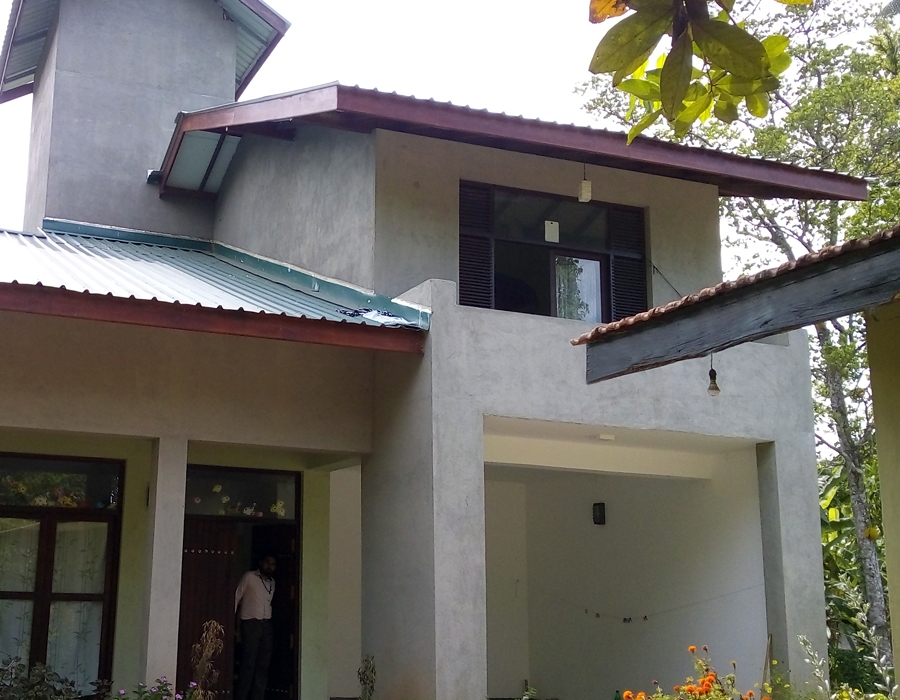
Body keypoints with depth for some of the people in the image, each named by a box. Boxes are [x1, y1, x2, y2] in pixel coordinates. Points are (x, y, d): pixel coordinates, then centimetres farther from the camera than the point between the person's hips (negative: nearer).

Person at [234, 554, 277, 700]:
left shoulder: (272, 582, 17)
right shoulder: (249, 577, 0)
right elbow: (237, 596, -1)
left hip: (266, 624, 6)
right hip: (250, 623, -6)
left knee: (263, 665, 3)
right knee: (248, 664, -10)